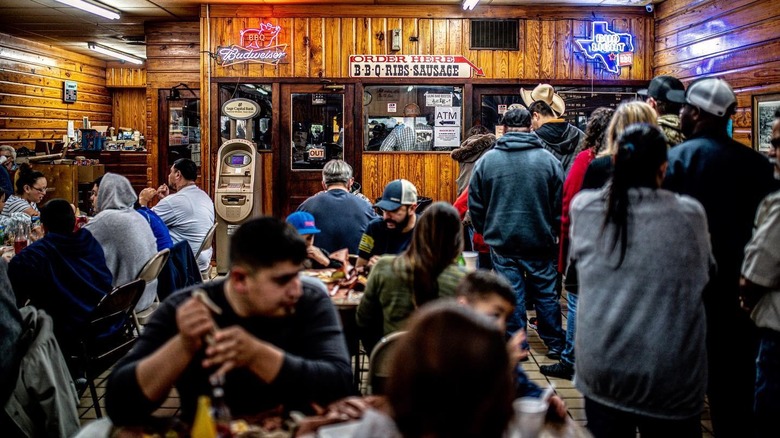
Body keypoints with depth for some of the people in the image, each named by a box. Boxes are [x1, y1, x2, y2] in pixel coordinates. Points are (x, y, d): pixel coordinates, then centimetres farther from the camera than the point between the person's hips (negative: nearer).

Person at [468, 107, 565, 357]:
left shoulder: (487, 160, -2)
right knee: (545, 292, 12)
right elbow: (560, 204, 1)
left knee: (512, 295, 7)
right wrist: (554, 232, 14)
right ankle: (554, 343, 22)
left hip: (502, 242, 0)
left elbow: (475, 204, 3)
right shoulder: (548, 159, -4)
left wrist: (485, 232, 16)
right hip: (540, 241, 0)